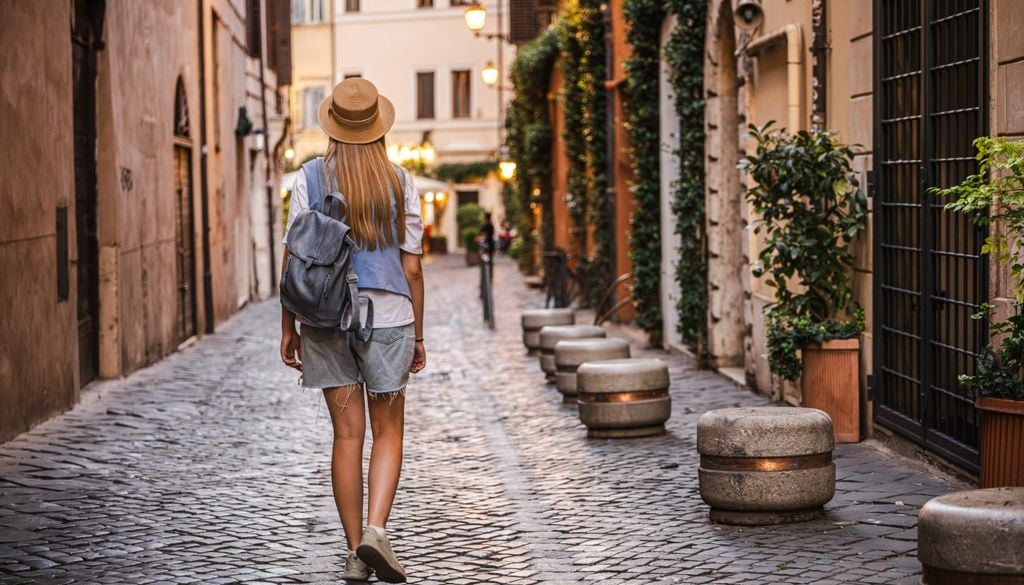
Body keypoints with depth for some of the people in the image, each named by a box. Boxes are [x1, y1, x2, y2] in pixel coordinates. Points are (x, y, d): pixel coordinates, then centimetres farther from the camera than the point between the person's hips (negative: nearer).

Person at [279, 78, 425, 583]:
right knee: (388, 431, 10)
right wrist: (418, 334, 8)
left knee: (347, 435, 7)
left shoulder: (311, 178, -2)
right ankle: (375, 530, -10)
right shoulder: (399, 182, -1)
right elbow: (412, 267, 0)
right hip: (388, 314, -1)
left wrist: (288, 327, 4)